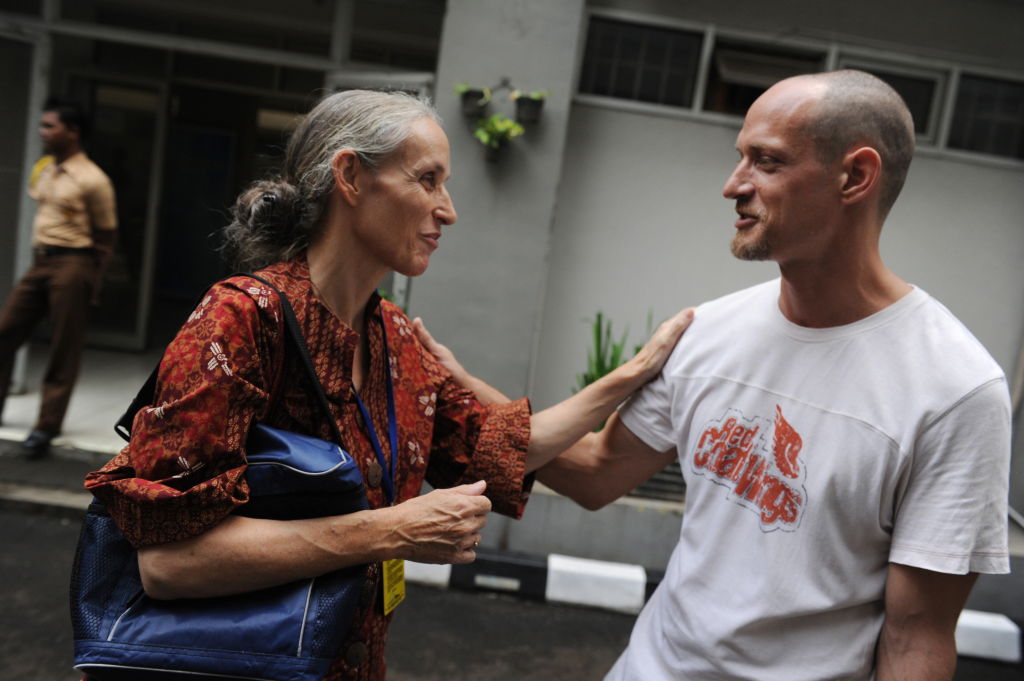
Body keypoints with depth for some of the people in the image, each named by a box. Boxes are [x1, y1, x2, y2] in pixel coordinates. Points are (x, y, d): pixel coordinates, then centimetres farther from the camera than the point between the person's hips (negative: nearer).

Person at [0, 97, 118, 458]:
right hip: (40, 262, 8)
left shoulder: (92, 180, -10)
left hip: (71, 265, -8)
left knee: (64, 351, -1)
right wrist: (38, 256, 16)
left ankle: (46, 426, 7)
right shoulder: (44, 169, 12)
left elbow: (105, 238, -7)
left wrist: (91, 285, -6)